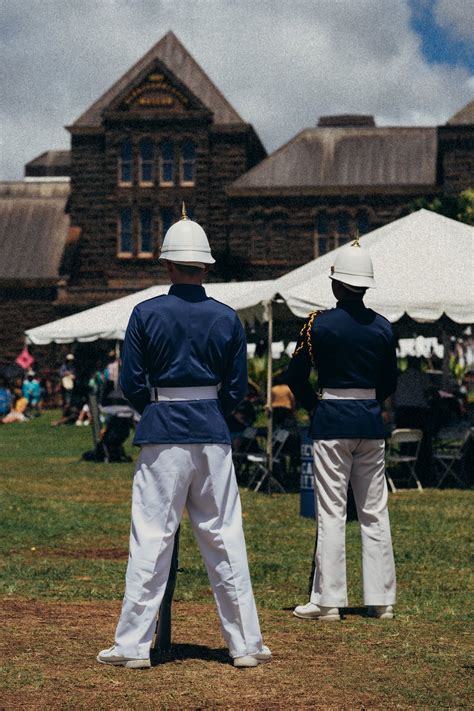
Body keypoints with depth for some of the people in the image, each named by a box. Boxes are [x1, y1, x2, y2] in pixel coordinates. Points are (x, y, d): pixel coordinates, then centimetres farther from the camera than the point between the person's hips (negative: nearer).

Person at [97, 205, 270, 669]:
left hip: (161, 434, -2)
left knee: (151, 539, 1)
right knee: (225, 540, 7)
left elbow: (131, 383, -2)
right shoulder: (227, 318, 2)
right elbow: (237, 390, 5)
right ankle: (245, 644, 11)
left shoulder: (146, 314, -4)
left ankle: (133, 644, 3)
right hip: (213, 436, 2)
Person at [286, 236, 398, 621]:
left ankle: (329, 600, 1)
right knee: (375, 513, 8)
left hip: (331, 420, -4)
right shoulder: (383, 327, 2)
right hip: (371, 422, 4)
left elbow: (296, 376, -3)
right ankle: (382, 600, 11)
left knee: (331, 513, -1)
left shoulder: (319, 323, -8)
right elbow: (390, 383, 9)